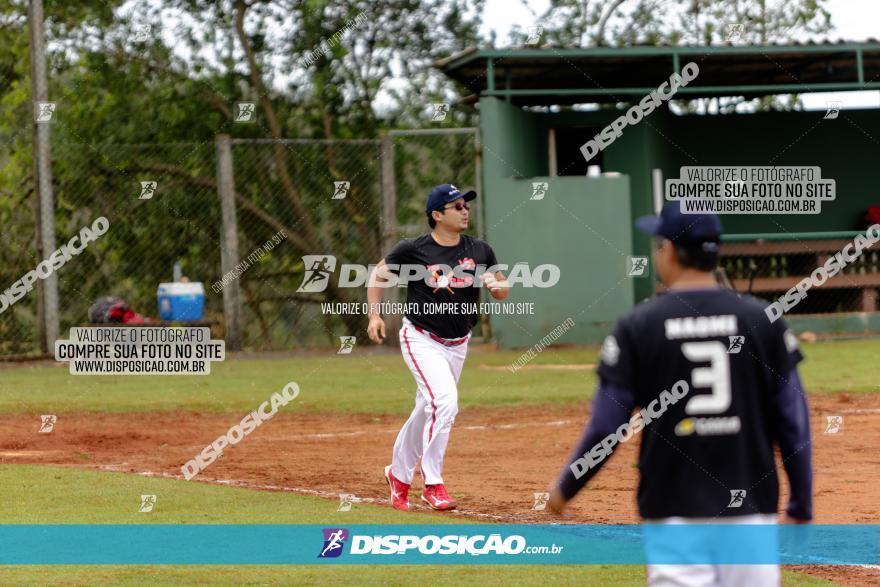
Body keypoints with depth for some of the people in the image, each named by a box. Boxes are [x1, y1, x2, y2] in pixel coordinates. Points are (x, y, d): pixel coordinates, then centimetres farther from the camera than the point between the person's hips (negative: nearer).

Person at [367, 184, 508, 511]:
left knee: (427, 411, 15)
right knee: (445, 402, -24)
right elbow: (379, 273, 2)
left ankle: (399, 474, 36)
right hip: (421, 339, -5)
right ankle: (432, 484, -17)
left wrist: (496, 285, -17)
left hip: (457, 345, 5)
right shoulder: (413, 250, -12)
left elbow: (503, 290, 7)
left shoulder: (479, 251, -1)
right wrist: (374, 315, -9)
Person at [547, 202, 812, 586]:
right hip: (750, 509, 2)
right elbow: (793, 424, 2)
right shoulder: (762, 321, 2)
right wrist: (801, 507, 11)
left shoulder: (638, 326, -3)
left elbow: (606, 428, -3)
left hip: (674, 511, -2)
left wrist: (564, 489, 13)